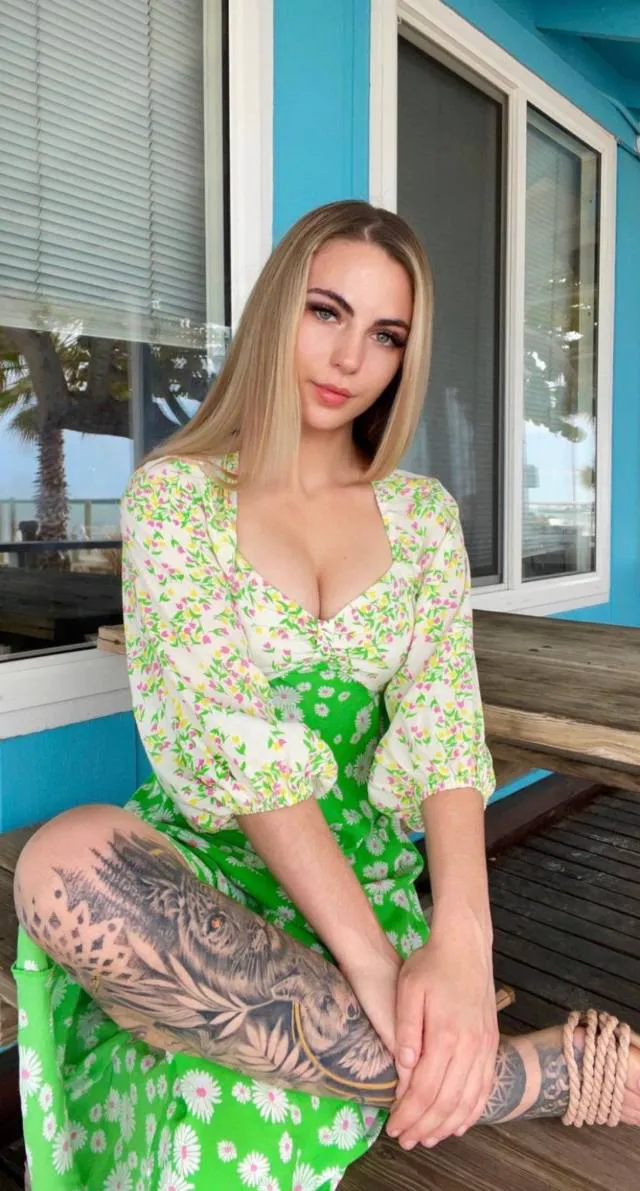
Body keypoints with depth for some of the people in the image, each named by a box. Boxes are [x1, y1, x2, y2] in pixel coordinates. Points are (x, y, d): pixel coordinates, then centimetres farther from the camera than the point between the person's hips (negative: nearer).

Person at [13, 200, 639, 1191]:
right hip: (198, 854, 1)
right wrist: (370, 956, -27)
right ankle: (528, 1072, -27)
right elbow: (221, 728, -16)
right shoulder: (175, 493, -3)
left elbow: (445, 721, -7)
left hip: (368, 861, 0)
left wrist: (461, 939, -25)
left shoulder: (422, 514, 6)